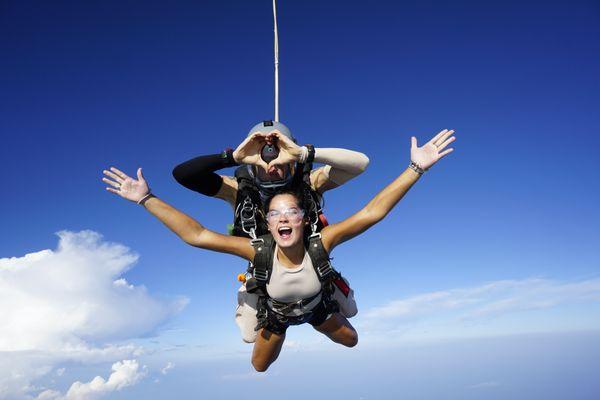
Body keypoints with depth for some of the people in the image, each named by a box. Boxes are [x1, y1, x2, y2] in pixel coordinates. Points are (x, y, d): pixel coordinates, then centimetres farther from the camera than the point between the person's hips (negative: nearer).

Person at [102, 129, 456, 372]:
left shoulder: (320, 244, -42)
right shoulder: (259, 251, -42)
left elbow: (373, 211, -48)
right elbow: (195, 234, -44)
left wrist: (416, 167, -55)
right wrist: (146, 198, -49)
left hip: (317, 305, 1)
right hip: (276, 312, 0)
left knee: (351, 341, 26)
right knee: (260, 366, 24)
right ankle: (280, 329, 56)